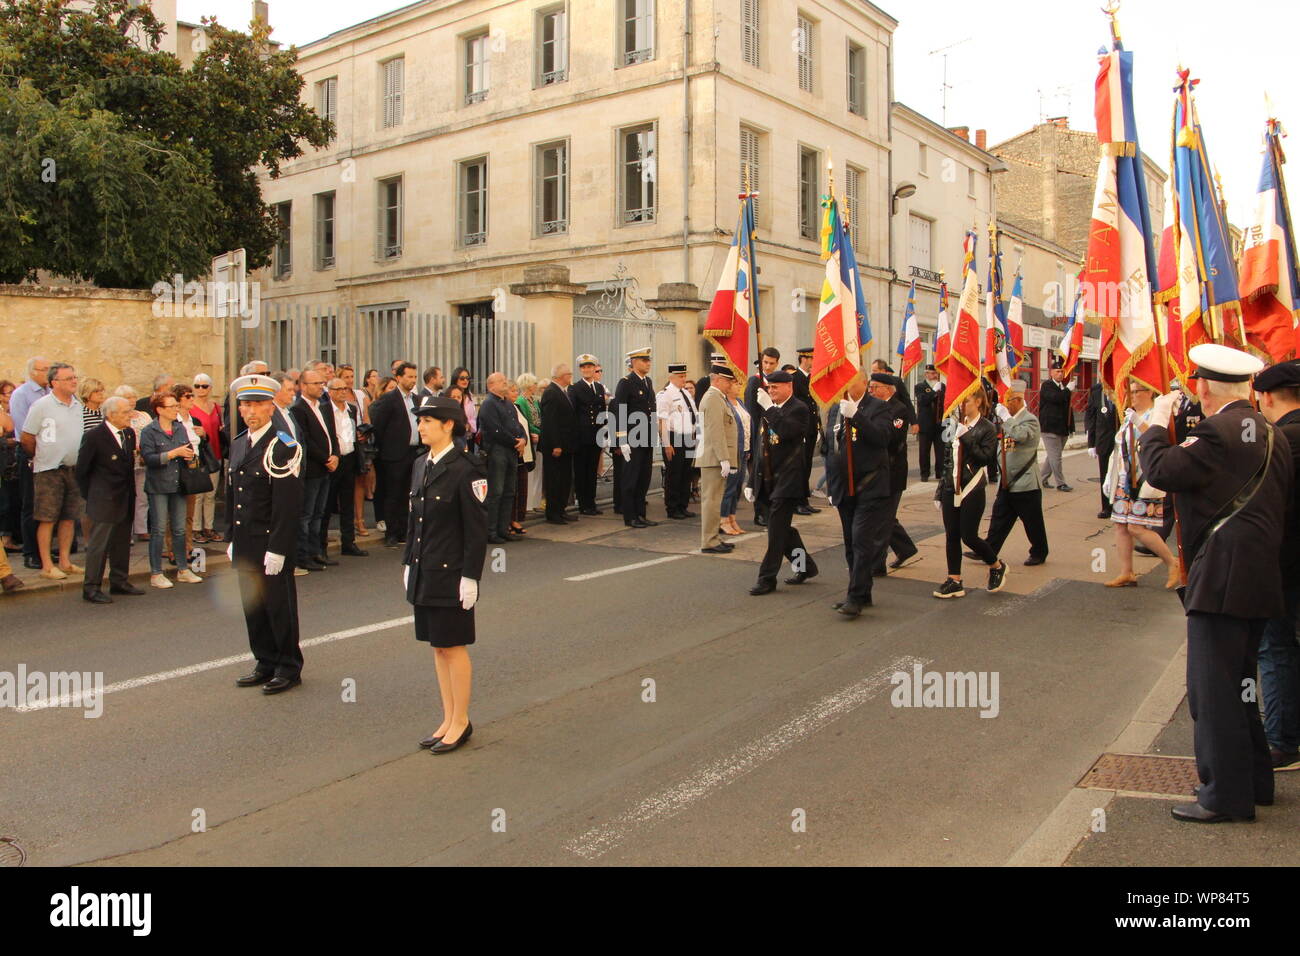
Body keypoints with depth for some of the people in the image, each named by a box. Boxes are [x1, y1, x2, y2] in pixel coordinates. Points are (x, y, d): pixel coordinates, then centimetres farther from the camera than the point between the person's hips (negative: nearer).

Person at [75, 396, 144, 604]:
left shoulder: (129, 433, 8)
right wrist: (90, 495, -1)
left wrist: (131, 492, 13)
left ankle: (119, 582, 25)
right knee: (99, 544, -3)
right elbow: (82, 470, -6)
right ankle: (91, 588, 3)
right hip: (104, 501, -7)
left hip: (125, 500, 7)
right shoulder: (94, 436, -13)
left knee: (122, 542, 14)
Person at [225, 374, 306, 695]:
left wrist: (277, 549, -19)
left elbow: (288, 503, -17)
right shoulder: (238, 445, 12)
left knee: (279, 605, 2)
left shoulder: (283, 446, -13)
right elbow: (232, 496, 19)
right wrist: (231, 538, 16)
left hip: (272, 543, -7)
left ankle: (289, 668, 15)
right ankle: (266, 663, 27)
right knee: (253, 605, 13)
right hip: (244, 543, 7)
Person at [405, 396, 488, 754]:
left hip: (451, 574, -7)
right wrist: (408, 563, 13)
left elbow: (477, 529, -14)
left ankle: (460, 722, 18)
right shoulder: (421, 466, 9)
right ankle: (449, 719, 26)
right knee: (438, 647, 14)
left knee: (454, 647, 4)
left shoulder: (465, 469, -14)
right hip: (424, 573, 8)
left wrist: (470, 576, -16)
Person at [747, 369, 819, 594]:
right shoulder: (770, 411, 15)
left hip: (787, 480, -8)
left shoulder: (799, 409, -8)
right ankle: (805, 566, 30)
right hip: (768, 481, 8)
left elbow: (787, 432, -28)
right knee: (780, 528, 14)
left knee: (777, 530, -7)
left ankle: (767, 578, -1)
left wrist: (769, 408, -24)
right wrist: (752, 481, 17)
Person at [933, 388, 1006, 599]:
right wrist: (940, 490, 14)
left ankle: (997, 566, 22)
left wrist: (966, 438, -20)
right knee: (951, 536, 5)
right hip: (951, 487, 6)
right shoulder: (956, 425, 12)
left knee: (969, 536, -4)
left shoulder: (987, 428, -5)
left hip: (972, 489, -6)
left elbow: (986, 457, -15)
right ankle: (954, 582, 11)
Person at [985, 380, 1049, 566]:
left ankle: (1039, 553, 20)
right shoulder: (1009, 420, 13)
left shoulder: (1030, 420, -12)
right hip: (1007, 482, 8)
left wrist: (1005, 417, -26)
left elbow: (1020, 436, -33)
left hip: (1025, 483, -7)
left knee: (1033, 522, 6)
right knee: (999, 519, 7)